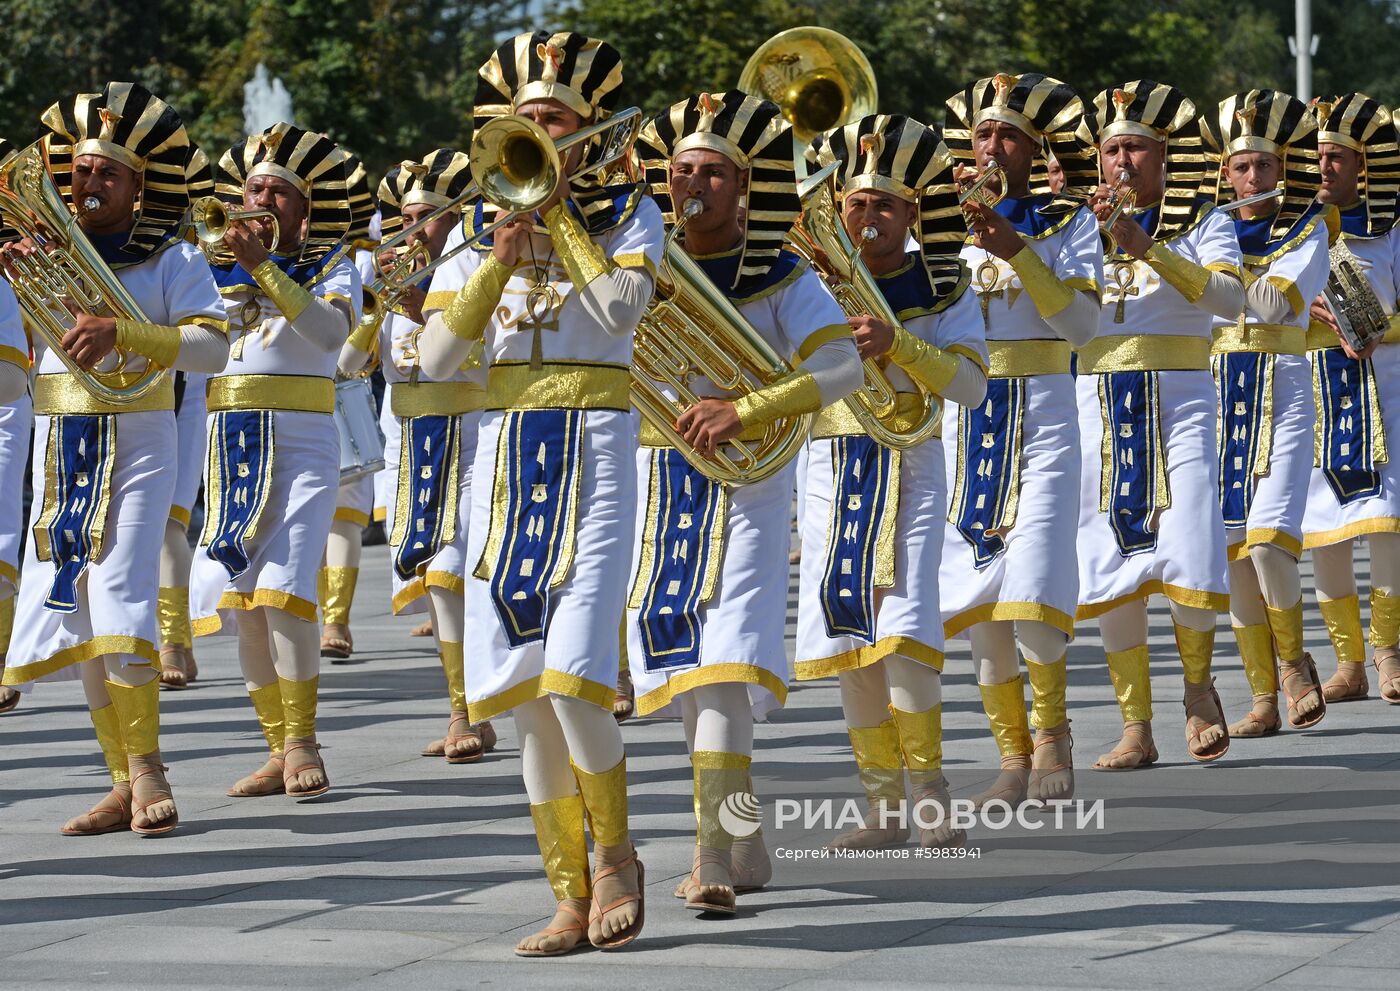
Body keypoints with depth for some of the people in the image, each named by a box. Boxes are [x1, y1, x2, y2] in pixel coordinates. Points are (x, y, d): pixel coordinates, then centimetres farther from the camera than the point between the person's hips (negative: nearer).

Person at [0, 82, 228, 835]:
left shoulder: (170, 260, 0)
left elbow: (213, 347, -13)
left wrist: (120, 332, -25)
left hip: (137, 442, -5)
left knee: (119, 597, -17)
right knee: (72, 609, 3)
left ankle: (146, 765, -7)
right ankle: (125, 782, 9)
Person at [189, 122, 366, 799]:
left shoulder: (332, 268, 5)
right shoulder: (225, 269, 16)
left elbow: (332, 331, -17)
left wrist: (263, 267, -22)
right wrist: (234, 270, -8)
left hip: (300, 443, -5)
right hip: (231, 445, 5)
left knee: (283, 591, -18)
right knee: (242, 603, 1)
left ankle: (303, 743, -9)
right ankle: (277, 750, 8)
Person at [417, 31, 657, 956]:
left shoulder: (628, 213, 4)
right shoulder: (479, 226, 12)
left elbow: (620, 308, -17)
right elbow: (437, 356, 1)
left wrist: (556, 208, -9)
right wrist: (500, 261, -10)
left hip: (594, 453, -4)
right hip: (505, 456, 4)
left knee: (571, 679, -18)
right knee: (528, 697, 2)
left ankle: (616, 849, 6)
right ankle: (573, 897, 9)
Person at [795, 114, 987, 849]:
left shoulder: (942, 287, -1)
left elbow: (972, 386, -12)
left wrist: (898, 344, -25)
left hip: (910, 465, -3)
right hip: (832, 464, 3)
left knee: (905, 628, -16)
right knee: (848, 631, 1)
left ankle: (930, 793, -4)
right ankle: (883, 808, 8)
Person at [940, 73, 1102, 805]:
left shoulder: (1067, 223, 4)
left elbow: (1082, 323, -10)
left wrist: (1017, 251, -18)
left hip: (1040, 414, -3)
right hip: (963, 417, 3)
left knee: (1031, 592, -16)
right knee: (978, 603, 1)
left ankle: (1052, 728, 7)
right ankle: (1015, 758, 11)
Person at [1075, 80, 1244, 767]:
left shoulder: (1203, 224, 5)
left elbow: (1230, 298, -13)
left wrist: (1151, 250, -23)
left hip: (1179, 401, -3)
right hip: (1099, 404, 3)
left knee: (1188, 555, -14)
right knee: (1109, 568, -1)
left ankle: (1197, 684, 14)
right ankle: (1136, 730, 6)